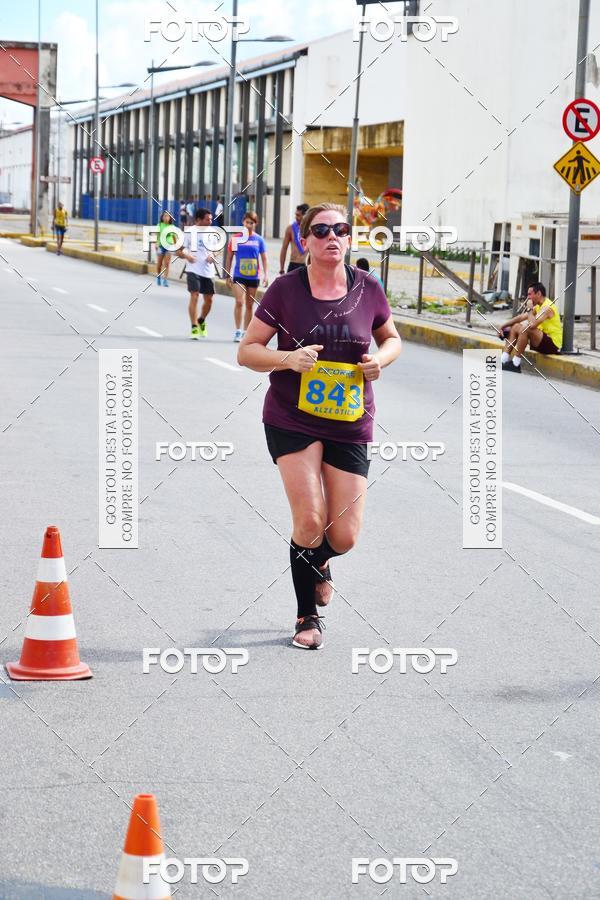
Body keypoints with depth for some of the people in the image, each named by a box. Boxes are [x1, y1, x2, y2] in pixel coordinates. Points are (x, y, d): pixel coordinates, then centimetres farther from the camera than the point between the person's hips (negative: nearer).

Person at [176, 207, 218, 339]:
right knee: (194, 297, -13)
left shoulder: (211, 233, 9)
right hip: (194, 270, -5)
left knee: (208, 299, 9)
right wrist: (186, 256, -25)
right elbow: (179, 250, -4)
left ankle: (201, 321, 34)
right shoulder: (190, 232, -6)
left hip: (208, 270, 5)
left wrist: (212, 256, -2)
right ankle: (194, 328, -9)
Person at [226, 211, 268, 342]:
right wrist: (228, 275, 3)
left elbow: (264, 258, 5)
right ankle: (238, 331, -11)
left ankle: (245, 332, 18)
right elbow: (229, 258, 5)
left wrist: (266, 274, -4)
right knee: (239, 302, -15)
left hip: (253, 277, 2)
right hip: (239, 276, -2)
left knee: (249, 305, 9)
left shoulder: (259, 239, 2)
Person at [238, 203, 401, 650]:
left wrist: (381, 358, -6)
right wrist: (288, 358, -20)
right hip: (291, 421, -2)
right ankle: (308, 616, 11)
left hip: (350, 424, 2)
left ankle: (317, 561, 39)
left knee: (344, 537, 0)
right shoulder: (285, 290, -6)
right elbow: (247, 351, -2)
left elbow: (392, 338, 16)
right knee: (310, 520, -13)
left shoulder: (367, 289, -1)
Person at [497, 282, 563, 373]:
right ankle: (504, 360, 0)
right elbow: (520, 317, 15)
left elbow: (532, 324, -32)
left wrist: (530, 309, -16)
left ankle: (515, 364, -23)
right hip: (543, 341, 10)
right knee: (516, 327, 10)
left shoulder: (548, 307, -19)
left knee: (525, 329, -30)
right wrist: (502, 326, 7)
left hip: (553, 344, -10)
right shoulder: (538, 307, 11)